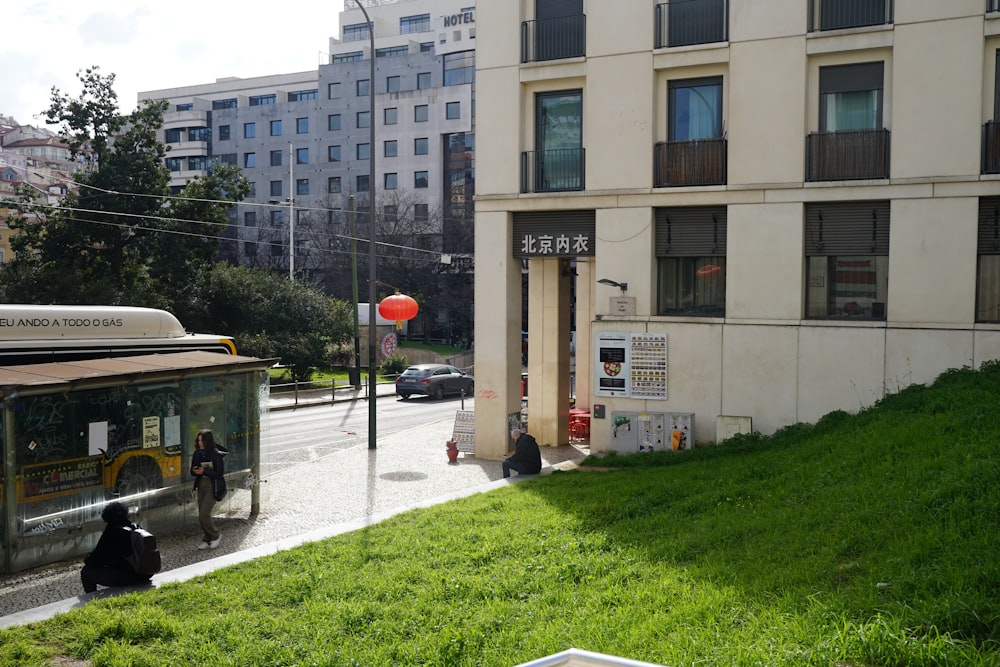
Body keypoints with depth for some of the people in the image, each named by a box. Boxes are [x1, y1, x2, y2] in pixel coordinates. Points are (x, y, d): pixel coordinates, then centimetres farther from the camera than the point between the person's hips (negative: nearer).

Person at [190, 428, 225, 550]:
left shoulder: (216, 455, -13)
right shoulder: (197, 454, 5)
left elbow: (219, 474, -14)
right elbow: (192, 472, 11)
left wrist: (204, 471, -21)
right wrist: (195, 471, -12)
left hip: (212, 487, -6)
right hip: (201, 486, 6)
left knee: (203, 516, -10)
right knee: (202, 516, 11)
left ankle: (215, 535, 13)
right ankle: (206, 539, 24)